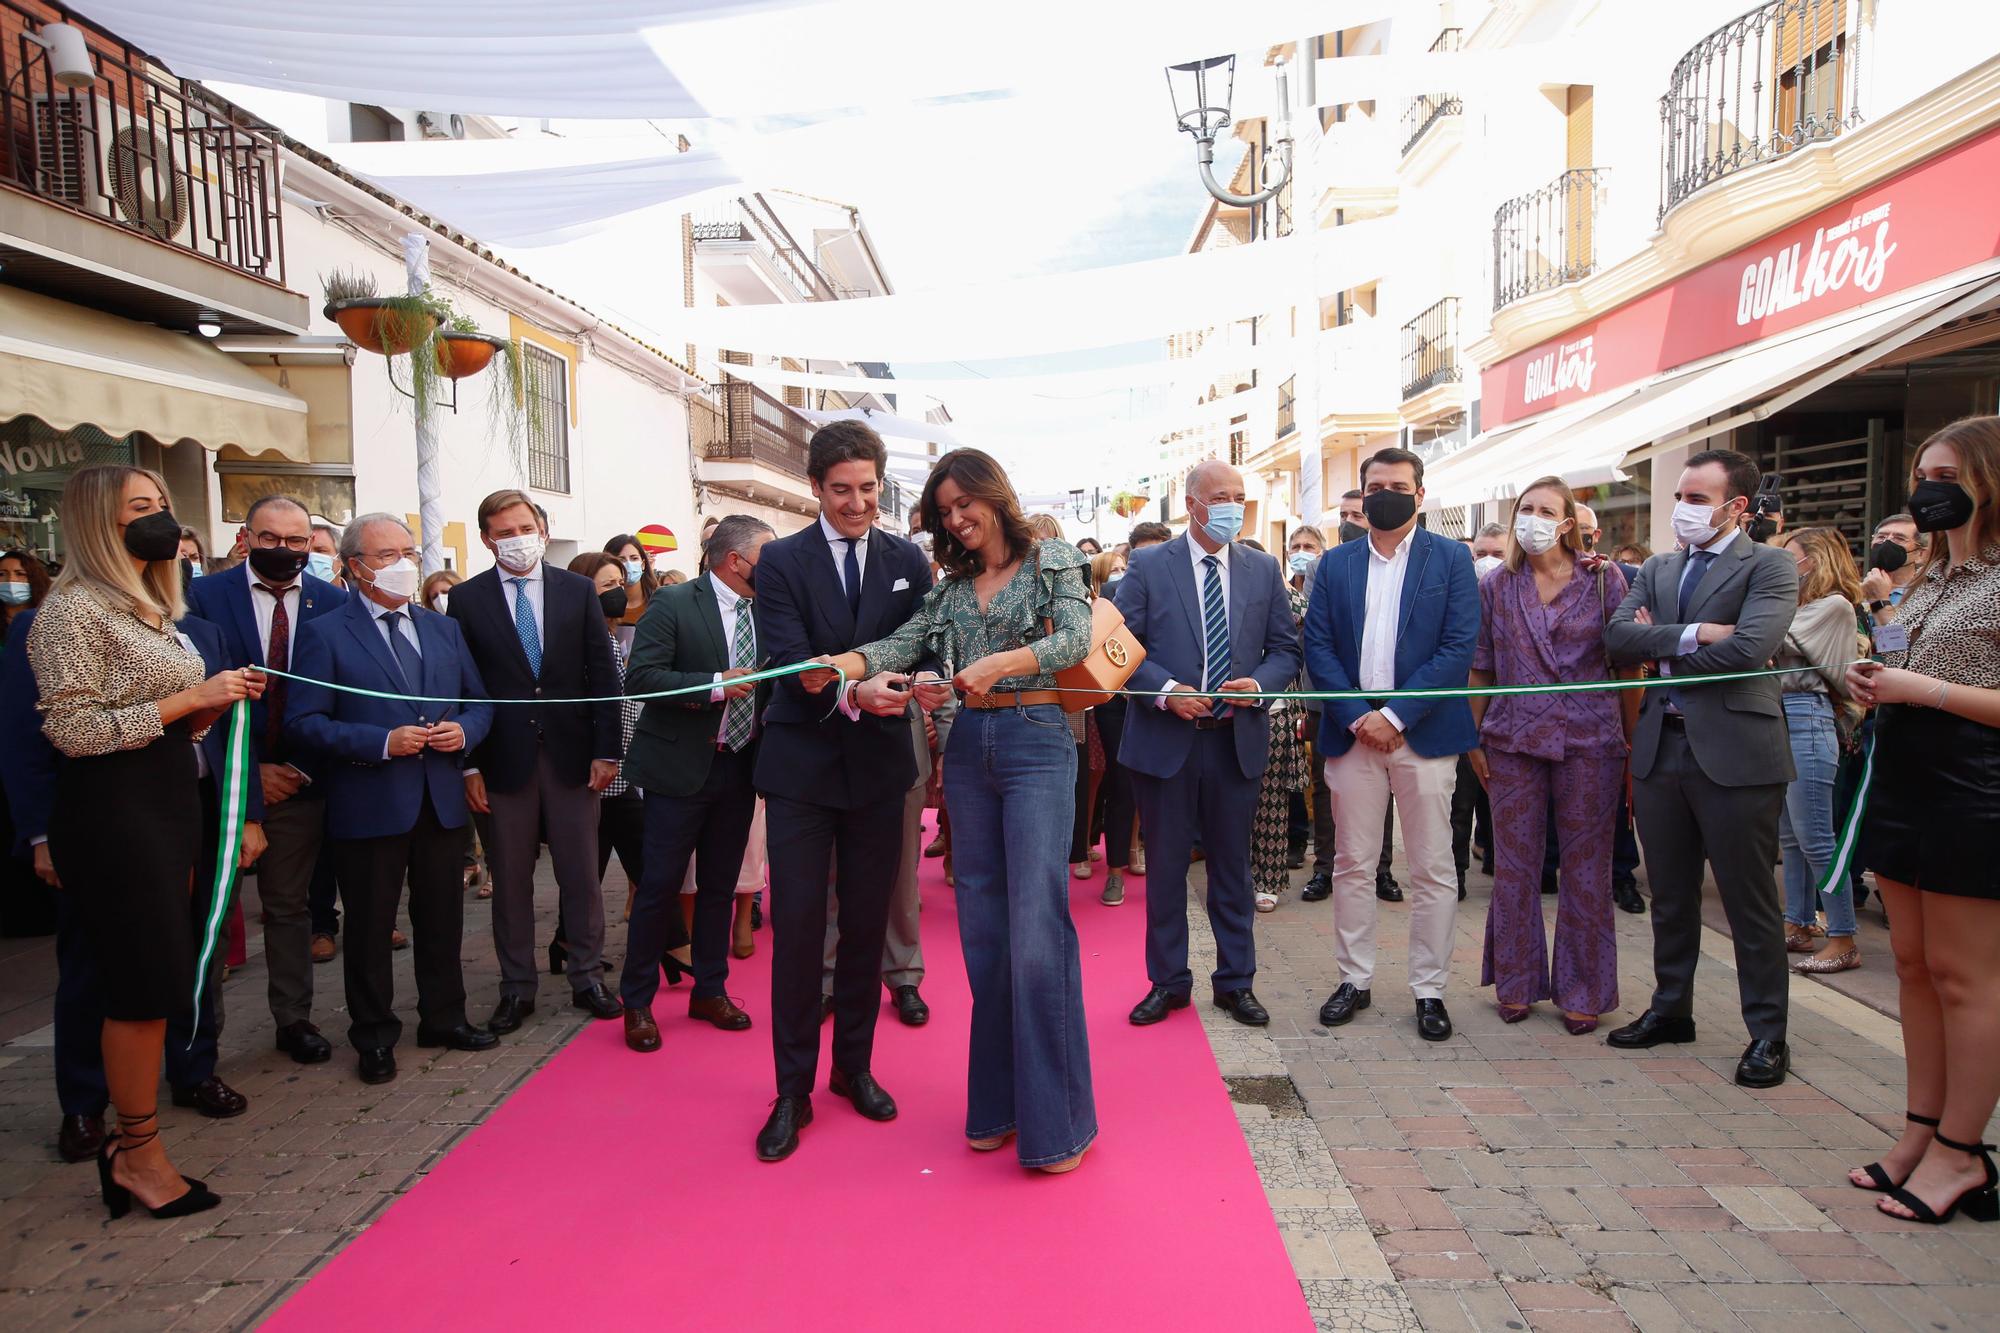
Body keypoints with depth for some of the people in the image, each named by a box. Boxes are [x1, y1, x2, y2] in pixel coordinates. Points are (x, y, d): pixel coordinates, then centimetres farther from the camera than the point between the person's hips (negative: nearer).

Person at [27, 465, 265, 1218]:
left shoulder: (152, 610, 16)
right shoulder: (74, 610, -11)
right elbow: (73, 731, -17)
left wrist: (216, 704, 1)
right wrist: (189, 698, -18)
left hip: (171, 803, 8)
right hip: (114, 811, -8)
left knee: (155, 981, 11)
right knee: (148, 984, -4)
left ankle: (132, 1145, 22)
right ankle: (140, 1155, 11)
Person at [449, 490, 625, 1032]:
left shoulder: (578, 590, 4)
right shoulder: (467, 599, 1)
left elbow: (603, 673, 2)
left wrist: (606, 750, -3)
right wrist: (468, 765, -5)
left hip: (572, 754, 1)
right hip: (503, 759, 0)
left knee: (582, 876, 8)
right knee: (510, 881, 9)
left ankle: (588, 977, 22)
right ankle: (517, 988, 22)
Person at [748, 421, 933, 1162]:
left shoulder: (908, 561, 5)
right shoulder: (782, 561, -3)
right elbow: (790, 666, -13)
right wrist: (854, 694, -31)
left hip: (879, 766, 3)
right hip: (803, 766, -2)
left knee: (867, 926, 12)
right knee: (797, 928, 0)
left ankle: (854, 1067, 29)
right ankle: (793, 1091, 15)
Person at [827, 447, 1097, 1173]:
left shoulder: (1052, 559, 2)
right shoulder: (952, 584, 14)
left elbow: (1075, 637, -13)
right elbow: (903, 643, 1)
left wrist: (1001, 662, -29)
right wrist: (838, 664, -18)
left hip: (1036, 741, -5)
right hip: (969, 745, 5)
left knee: (1036, 929, -9)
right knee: (983, 930, 7)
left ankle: (1055, 1118, 4)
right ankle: (997, 1104, 20)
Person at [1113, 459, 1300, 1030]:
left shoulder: (1263, 570, 7)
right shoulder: (1148, 566, -1)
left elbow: (1285, 649, 8)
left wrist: (1259, 683, -12)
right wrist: (1165, 691, -18)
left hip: (1237, 739, 2)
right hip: (1165, 739, -2)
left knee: (1233, 866, 12)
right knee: (1166, 865, 8)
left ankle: (1235, 982, 26)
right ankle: (1168, 982, 23)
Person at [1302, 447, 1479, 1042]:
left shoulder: (1451, 559, 2)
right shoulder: (1335, 564, 9)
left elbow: (1459, 647, -7)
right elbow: (1317, 646, 3)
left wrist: (1395, 715, -14)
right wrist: (1355, 717, -10)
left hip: (1424, 734, -2)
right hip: (1352, 731, 2)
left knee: (1433, 870, 4)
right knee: (1351, 864, 8)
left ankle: (1429, 990, 16)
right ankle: (1355, 979, 21)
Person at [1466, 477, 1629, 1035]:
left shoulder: (1604, 579, 1)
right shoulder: (1497, 586, 5)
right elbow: (1480, 668, 8)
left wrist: (1634, 740, -2)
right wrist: (1473, 738, 5)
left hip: (1589, 739, -1)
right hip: (1513, 740, 1)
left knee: (1586, 868, 5)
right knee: (1514, 864, 7)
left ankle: (1581, 993, 19)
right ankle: (1516, 983, 21)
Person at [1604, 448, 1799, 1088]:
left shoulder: (1769, 567, -4)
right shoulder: (1657, 569, 13)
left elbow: (1749, 646, -20)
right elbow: (1618, 637, -2)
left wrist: (1659, 649, -7)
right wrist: (1691, 635, -16)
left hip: (1735, 752, -5)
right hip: (1661, 747, 6)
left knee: (1750, 901, 4)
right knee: (1670, 895, 16)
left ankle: (1767, 1034, 17)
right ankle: (1671, 1009, 30)